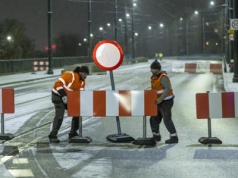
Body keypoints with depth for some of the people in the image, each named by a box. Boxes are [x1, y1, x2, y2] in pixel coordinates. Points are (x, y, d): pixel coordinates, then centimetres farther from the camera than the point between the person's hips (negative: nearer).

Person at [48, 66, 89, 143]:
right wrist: (63, 96, -32)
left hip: (70, 98, 8)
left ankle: (73, 134, 16)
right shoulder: (70, 75, -22)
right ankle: (53, 136, -19)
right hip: (58, 96, -8)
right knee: (59, 115, -19)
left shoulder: (82, 82, 2)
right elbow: (58, 84, -27)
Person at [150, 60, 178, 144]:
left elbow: (168, 89, -26)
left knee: (167, 120, -9)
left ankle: (174, 137, -3)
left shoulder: (163, 77, -19)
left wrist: (160, 99, -31)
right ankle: (156, 136, 20)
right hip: (159, 102, 9)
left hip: (166, 102, -9)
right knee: (154, 119, 8)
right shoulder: (154, 77, 9)